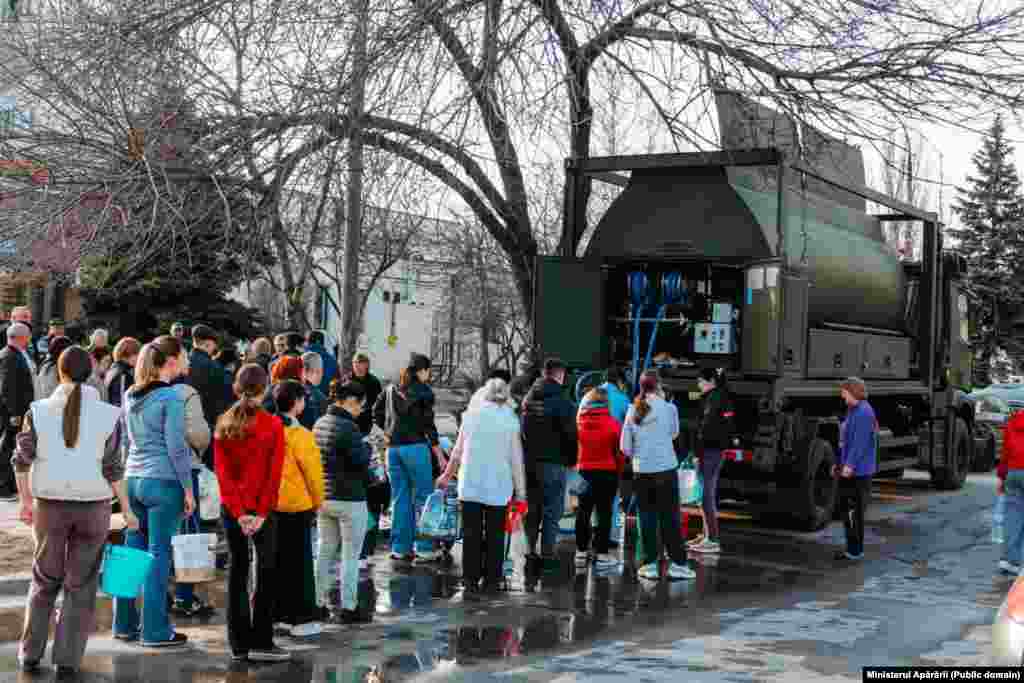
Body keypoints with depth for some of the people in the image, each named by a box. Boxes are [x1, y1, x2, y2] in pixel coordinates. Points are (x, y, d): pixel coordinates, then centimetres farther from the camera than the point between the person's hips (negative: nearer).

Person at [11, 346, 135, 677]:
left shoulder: (39, 410, -1)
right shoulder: (108, 414, -4)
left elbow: (22, 459, -2)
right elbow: (112, 469, -6)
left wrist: (26, 501, 9)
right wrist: (127, 510, 1)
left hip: (50, 503, 1)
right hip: (94, 504, -1)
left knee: (45, 580, 19)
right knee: (81, 584, 9)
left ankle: (30, 655, 22)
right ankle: (67, 661, 10)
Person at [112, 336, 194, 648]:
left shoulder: (130, 395, 11)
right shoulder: (171, 396, -11)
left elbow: (127, 440, 17)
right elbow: (176, 447, -13)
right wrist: (188, 488, -7)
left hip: (132, 479, 7)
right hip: (163, 482, -7)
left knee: (132, 552, 13)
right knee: (158, 556, -1)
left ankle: (124, 625, 20)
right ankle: (155, 631, 4)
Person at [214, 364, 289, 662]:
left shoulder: (223, 424, 2)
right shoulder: (273, 425, -8)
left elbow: (222, 471, -3)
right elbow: (274, 472, -12)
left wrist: (238, 511, -4)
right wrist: (262, 512, -9)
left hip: (233, 509, 4)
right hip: (262, 507, -4)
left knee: (238, 570, 10)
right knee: (266, 571, 4)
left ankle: (239, 645, 12)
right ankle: (261, 643, 3)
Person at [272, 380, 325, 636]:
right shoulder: (299, 435, -17)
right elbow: (312, 471, -14)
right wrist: (317, 502, 2)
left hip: (269, 505, 6)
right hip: (296, 506, -6)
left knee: (274, 560, 15)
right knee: (299, 562, 2)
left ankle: (274, 613, 22)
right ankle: (302, 619, 5)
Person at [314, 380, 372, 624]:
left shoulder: (319, 424, 8)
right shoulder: (348, 427, -19)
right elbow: (361, 461, -19)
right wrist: (367, 446, -1)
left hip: (324, 497, 8)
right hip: (349, 499, -8)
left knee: (325, 552, 16)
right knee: (350, 556, 1)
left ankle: (320, 602, 21)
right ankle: (347, 608, 3)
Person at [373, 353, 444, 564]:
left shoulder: (391, 389, 11)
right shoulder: (423, 392, -5)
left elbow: (376, 413, 14)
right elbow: (428, 425, -7)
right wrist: (440, 456, -2)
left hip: (393, 449, 6)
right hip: (415, 447, -5)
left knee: (399, 499, 11)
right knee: (423, 498, 1)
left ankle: (400, 548, 13)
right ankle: (424, 549, -1)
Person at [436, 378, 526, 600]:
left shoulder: (471, 415, 4)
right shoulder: (510, 419, -2)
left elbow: (458, 451, 10)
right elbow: (516, 459, -2)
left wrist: (447, 475, 24)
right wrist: (520, 491, 3)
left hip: (470, 484, 2)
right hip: (498, 487, -1)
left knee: (471, 535, 4)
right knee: (494, 536, 9)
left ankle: (470, 582, -1)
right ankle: (491, 581, 14)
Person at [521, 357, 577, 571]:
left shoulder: (528, 399, 9)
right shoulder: (562, 402, -12)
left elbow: (522, 430, 11)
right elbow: (570, 434, -10)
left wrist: (526, 456, 14)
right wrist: (572, 460, 1)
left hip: (529, 460, 6)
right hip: (553, 462, -6)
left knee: (532, 508, 15)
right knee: (552, 510, 0)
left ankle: (530, 551, 16)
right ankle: (547, 554, -1)